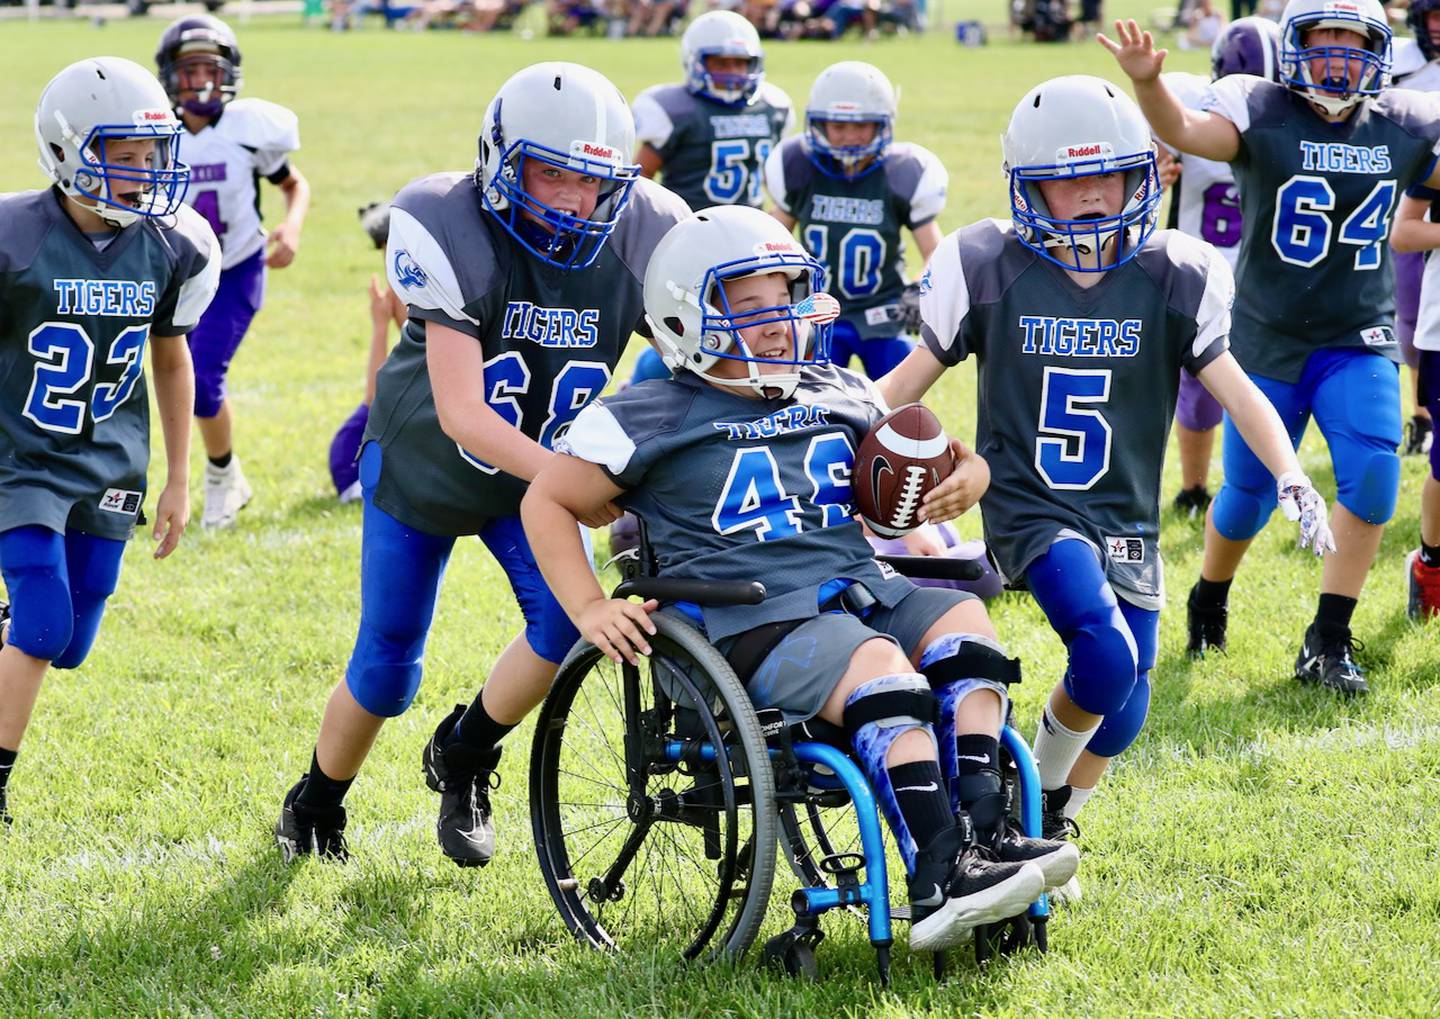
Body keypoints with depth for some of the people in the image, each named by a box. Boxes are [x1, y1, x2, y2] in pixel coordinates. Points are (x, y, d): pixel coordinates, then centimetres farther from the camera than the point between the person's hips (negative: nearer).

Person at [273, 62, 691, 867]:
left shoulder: (642, 239, -21)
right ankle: (318, 802, 33)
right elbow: (462, 413, -36)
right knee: (387, 668, 5)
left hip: (535, 473, 3)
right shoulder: (453, 235, -31)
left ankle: (464, 758, 7)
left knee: (567, 619, -20)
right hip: (425, 463, -3)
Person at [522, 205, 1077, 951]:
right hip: (751, 626, -6)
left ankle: (982, 834, -29)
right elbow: (547, 502, 10)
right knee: (882, 669, -33)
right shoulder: (653, 418, 6)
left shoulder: (835, 397, 21)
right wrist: (590, 609, -2)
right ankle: (939, 882, -42)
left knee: (962, 620, -22)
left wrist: (957, 478, 5)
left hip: (860, 591, 6)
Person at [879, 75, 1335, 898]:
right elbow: (912, 377, 4)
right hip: (1031, 512, -3)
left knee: (1121, 712, -1)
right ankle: (1041, 791, 1)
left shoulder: (1172, 282, 0)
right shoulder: (990, 273, -5)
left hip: (1126, 520, 3)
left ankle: (1052, 833, 27)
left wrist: (1291, 479, -16)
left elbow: (1235, 389, -2)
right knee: (1107, 653, -26)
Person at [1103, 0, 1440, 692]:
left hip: (1360, 341, 2)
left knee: (1372, 474, -17)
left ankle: (1327, 644, -7)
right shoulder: (1262, 110, -12)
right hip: (1271, 340, -2)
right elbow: (1187, 132, -31)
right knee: (1250, 491, 6)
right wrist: (1147, 85, -52)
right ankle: (1208, 601, 37)